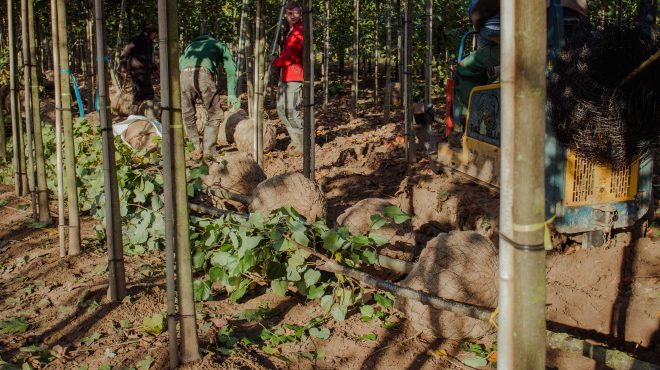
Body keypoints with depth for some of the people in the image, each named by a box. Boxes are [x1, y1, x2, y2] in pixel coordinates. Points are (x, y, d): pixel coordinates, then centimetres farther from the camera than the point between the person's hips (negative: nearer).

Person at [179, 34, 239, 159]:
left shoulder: (191, 46, 41)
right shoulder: (221, 46, 32)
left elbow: (178, 65, 27)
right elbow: (231, 69, 17)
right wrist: (232, 94, 10)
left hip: (184, 76, 3)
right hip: (204, 74, -3)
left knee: (188, 115, 19)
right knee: (214, 115, 9)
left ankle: (197, 148, 23)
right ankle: (208, 150, 5)